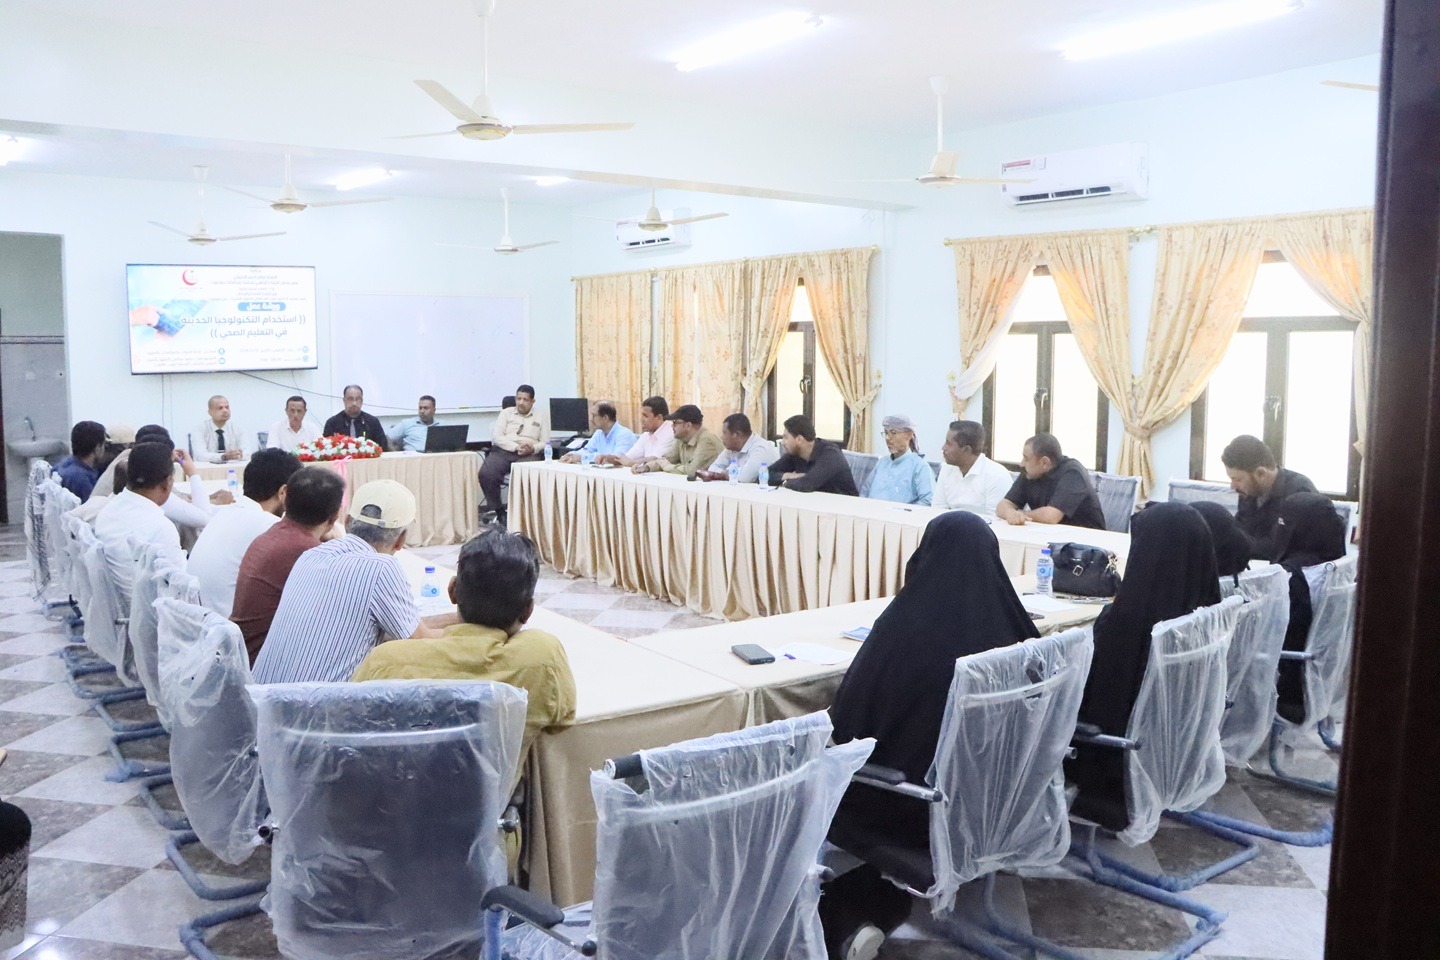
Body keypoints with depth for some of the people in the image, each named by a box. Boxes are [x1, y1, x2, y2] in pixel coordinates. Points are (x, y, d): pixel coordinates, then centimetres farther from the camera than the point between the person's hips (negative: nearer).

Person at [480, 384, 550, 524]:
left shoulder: (540, 418, 16)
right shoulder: (506, 413, 17)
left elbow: (545, 442, 8)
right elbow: (497, 436, 3)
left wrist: (532, 448, -15)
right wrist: (516, 447, -12)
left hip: (528, 455, -1)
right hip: (503, 451, 1)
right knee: (486, 474, -28)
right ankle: (498, 511, -14)